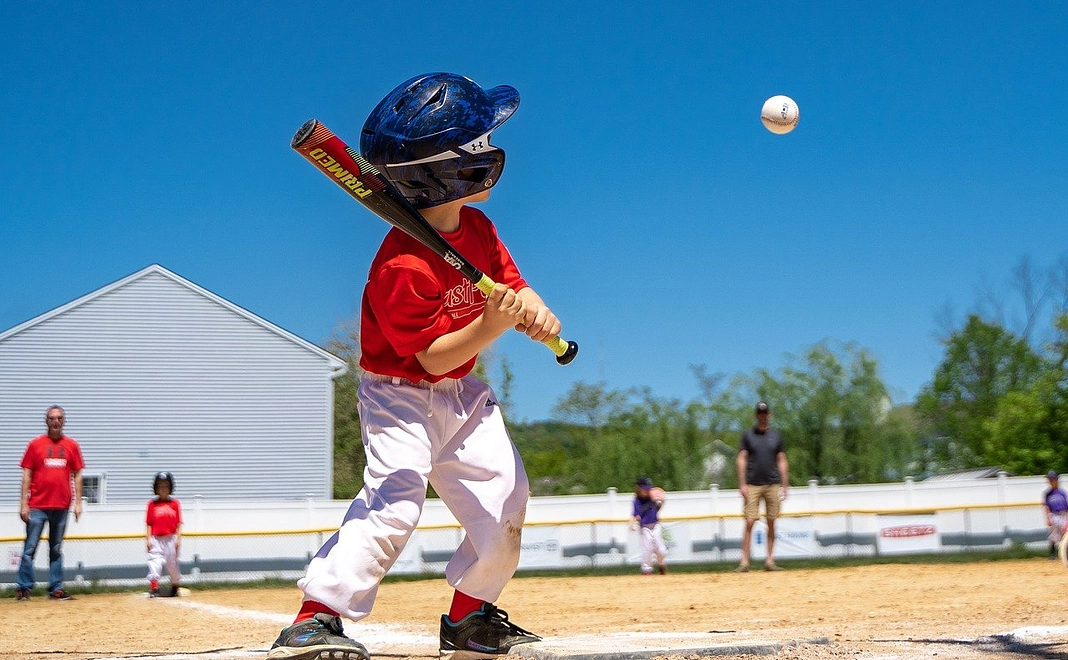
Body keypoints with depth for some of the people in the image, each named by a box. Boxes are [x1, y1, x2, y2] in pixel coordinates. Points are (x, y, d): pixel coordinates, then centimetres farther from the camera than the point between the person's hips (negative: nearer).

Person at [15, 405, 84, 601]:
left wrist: (78, 502, 3)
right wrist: (23, 503, -5)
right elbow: (27, 475, 1)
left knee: (56, 550, 8)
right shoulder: (35, 444, 3)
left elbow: (77, 475, 9)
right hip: (37, 506, -2)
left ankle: (56, 588, 11)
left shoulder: (72, 445, 8)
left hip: (61, 507, 2)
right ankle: (23, 587, 2)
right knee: (30, 548, -3)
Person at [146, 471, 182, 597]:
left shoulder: (175, 503, 4)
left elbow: (178, 523, 3)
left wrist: (178, 539, -4)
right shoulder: (152, 504, 4)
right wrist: (148, 539, -4)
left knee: (172, 563, 9)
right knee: (155, 562, -14)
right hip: (156, 539, 0)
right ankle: (153, 587, -18)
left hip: (171, 539, 0)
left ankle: (175, 587, 27)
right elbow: (148, 524, 3)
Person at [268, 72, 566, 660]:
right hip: (401, 395, -8)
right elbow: (434, 356, -26)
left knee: (505, 501, 6)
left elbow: (513, 285, 2)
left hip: (462, 394, 8)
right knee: (394, 501, -25)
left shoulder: (478, 229, -2)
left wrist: (535, 313, -21)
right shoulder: (402, 266, -29)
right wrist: (491, 326, -40)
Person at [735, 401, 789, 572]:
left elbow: (782, 461, 12)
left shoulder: (776, 435, 11)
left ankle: (770, 561, 8)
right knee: (749, 522, -8)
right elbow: (741, 459, 1)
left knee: (771, 523, 3)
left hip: (772, 484, 2)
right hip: (752, 485, -2)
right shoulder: (748, 435, 5)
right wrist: (742, 484, -7)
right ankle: (744, 561, -9)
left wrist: (785, 485, 6)